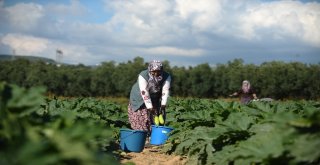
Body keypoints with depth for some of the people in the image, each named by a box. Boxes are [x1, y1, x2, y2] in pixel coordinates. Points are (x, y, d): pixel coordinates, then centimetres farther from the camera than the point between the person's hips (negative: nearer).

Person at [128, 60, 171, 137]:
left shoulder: (166, 76, -20)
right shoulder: (143, 76, -31)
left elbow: (165, 91, -24)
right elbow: (144, 93, -33)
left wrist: (163, 104, -32)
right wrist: (149, 107, -35)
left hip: (155, 99, 3)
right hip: (140, 99, -3)